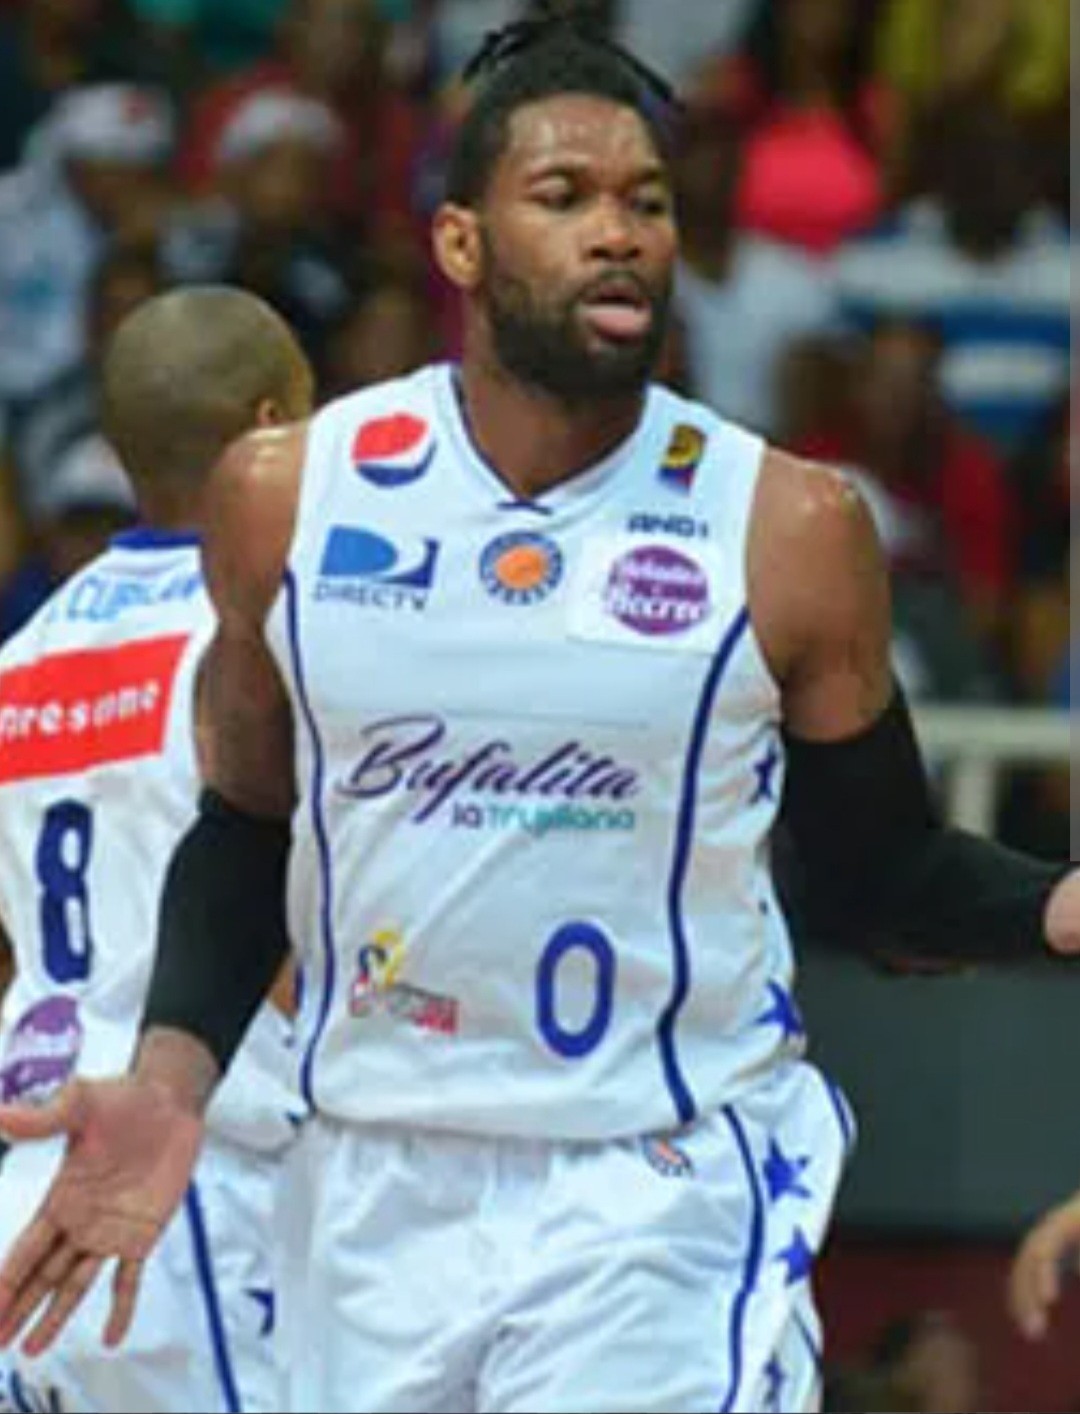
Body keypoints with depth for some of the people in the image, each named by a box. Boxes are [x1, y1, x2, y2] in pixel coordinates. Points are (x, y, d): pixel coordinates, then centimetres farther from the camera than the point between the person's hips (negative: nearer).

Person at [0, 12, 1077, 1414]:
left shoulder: (785, 527, -5)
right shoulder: (288, 497, 1)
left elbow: (879, 865, 5)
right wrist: (171, 1077, -1)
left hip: (662, 1198, -3)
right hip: (375, 1191, 3)